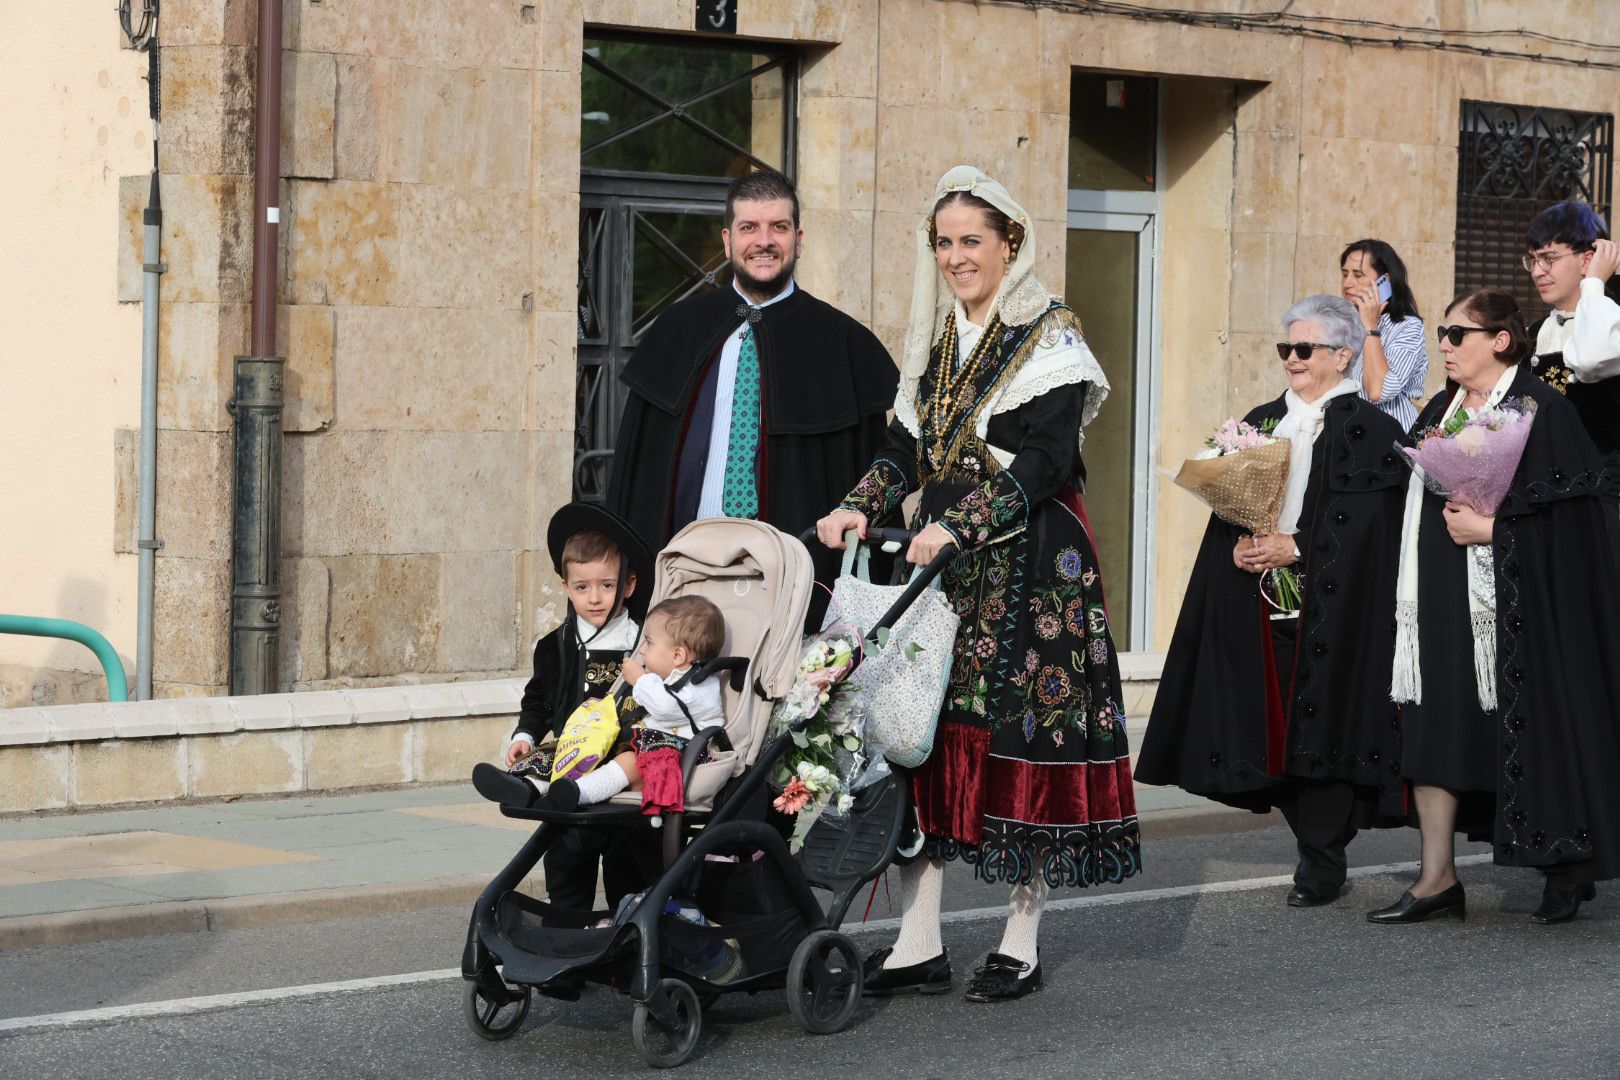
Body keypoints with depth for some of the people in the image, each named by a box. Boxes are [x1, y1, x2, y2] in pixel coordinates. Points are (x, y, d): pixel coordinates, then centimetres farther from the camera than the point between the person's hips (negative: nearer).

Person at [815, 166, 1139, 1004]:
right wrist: (859, 508, -5)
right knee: (924, 736, 0)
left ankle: (1021, 944, 6)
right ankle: (918, 945, 3)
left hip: (1027, 566, -6)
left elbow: (1044, 462, -14)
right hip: (941, 561, 6)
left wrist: (959, 527, -23)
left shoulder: (1049, 337, -5)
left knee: (1023, 734, -4)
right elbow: (909, 446, 14)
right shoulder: (937, 339, 15)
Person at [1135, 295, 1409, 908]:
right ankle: (1317, 850, 14)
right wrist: (1241, 543, -4)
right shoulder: (1261, 422, 16)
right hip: (1261, 600, 6)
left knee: (1322, 726, -7)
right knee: (1275, 727, 3)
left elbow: (1370, 527, -10)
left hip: (1330, 608, -6)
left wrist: (1296, 548, -16)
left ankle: (1322, 863, 0)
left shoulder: (1372, 431, -3)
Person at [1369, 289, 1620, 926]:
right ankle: (1438, 881, 4)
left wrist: (1492, 527, -18)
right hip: (1444, 602, 7)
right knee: (1434, 727, 2)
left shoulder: (1540, 409, -7)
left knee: (1530, 725, -2)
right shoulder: (1441, 411, 15)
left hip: (1516, 603, -7)